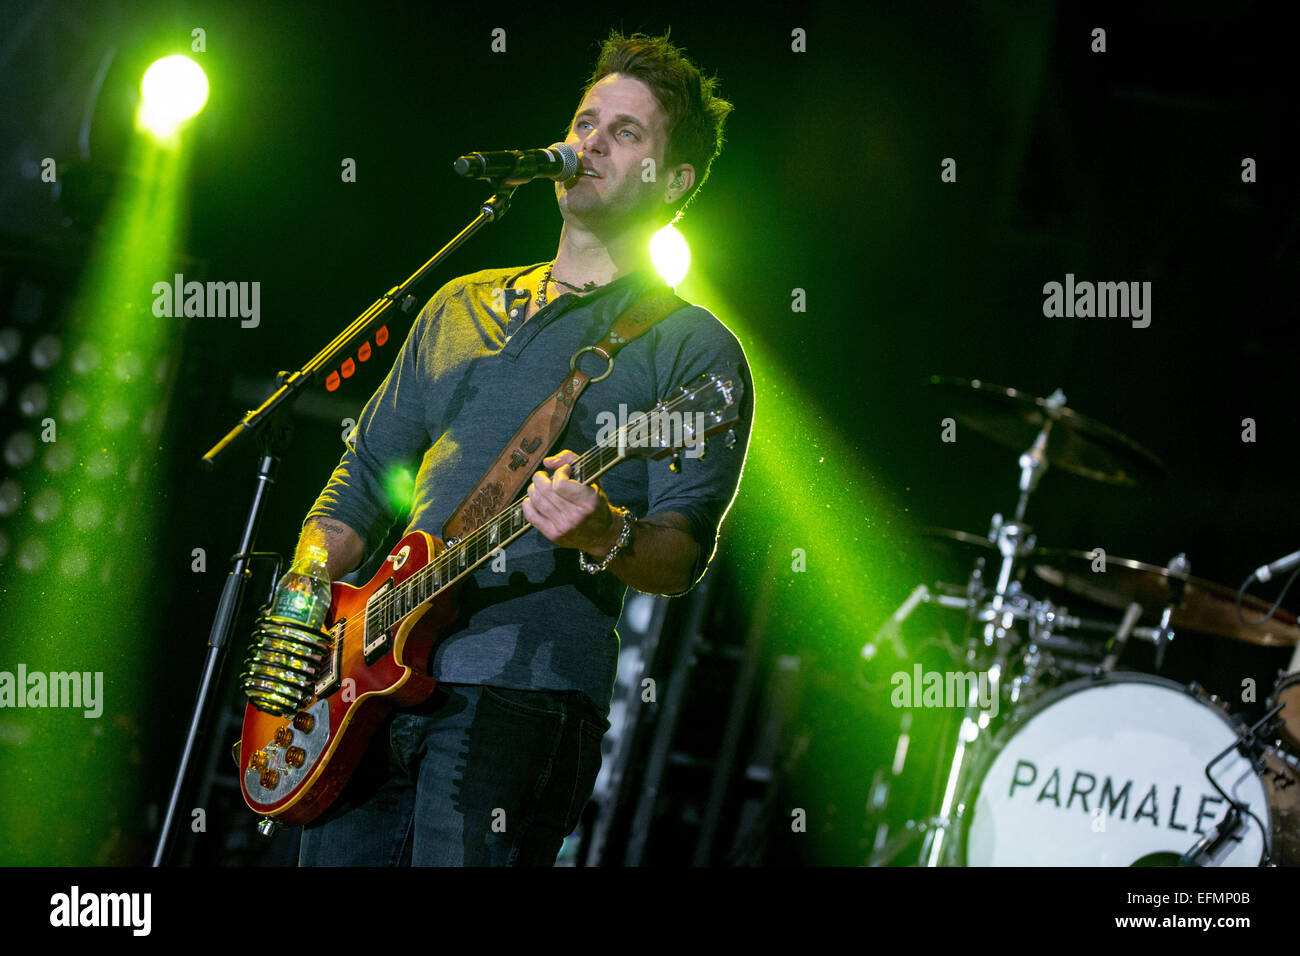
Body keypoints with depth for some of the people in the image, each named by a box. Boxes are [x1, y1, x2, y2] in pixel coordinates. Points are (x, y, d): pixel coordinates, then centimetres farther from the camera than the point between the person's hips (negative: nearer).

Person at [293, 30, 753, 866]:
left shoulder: (691, 348, 3)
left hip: (521, 698, -5)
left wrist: (604, 537, -30)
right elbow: (366, 477, 24)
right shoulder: (460, 308, 22)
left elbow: (684, 550, -9)